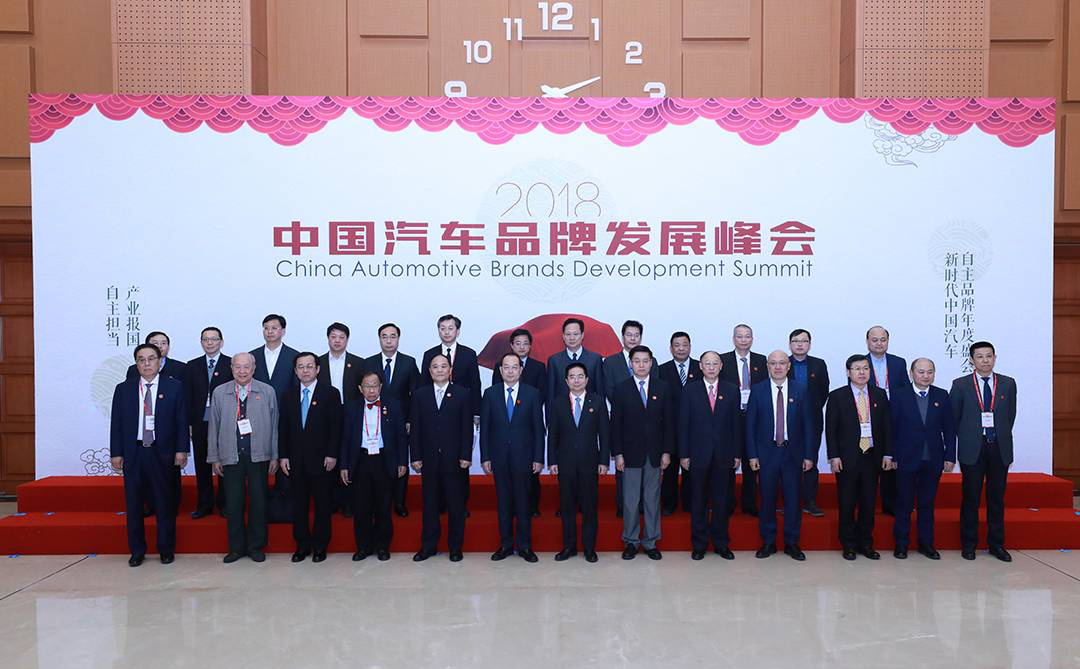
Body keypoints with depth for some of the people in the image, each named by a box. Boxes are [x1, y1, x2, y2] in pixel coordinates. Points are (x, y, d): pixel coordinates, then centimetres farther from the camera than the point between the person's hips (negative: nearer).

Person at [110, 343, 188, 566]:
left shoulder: (174, 387, 1)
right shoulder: (123, 389, 6)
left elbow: (182, 421, 0)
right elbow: (116, 423, 6)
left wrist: (181, 450, -6)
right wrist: (116, 453, 0)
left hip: (162, 453, -2)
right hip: (133, 453, 2)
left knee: (165, 503, 5)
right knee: (133, 504, 8)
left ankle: (166, 549, 18)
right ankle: (137, 550, 21)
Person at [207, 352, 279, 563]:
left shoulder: (267, 392, 3)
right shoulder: (219, 393, 5)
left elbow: (274, 425, 4)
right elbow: (213, 427, 7)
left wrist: (274, 456, 2)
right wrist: (214, 458, 4)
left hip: (259, 456, -1)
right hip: (231, 456, 1)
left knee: (258, 502, 5)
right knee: (233, 504, 5)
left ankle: (256, 546, 19)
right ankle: (236, 547, 19)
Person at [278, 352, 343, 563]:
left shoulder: (331, 393, -2)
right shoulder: (289, 396, 10)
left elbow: (335, 427, -5)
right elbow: (283, 428, 9)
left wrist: (332, 455, -11)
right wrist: (282, 456, 2)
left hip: (321, 459, -3)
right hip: (295, 461, 3)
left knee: (322, 504, 5)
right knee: (298, 504, 8)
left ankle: (320, 545, 16)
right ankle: (302, 544, 20)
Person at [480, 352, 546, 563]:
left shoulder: (532, 394, 1)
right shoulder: (490, 393, 4)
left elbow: (538, 428, 1)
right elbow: (485, 428, 4)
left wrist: (539, 458, -4)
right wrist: (485, 457, -1)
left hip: (523, 457, -1)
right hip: (499, 457, 1)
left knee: (523, 502, 4)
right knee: (503, 502, 9)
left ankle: (524, 545, 16)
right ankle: (505, 544, 20)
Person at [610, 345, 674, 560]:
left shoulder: (662, 388, 5)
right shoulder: (621, 389, 0)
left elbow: (669, 421, 5)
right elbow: (615, 424, -1)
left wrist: (667, 451, -1)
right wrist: (618, 453, -7)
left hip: (655, 453, 1)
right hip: (631, 453, -1)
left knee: (653, 500, 8)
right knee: (630, 501, 4)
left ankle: (650, 542, 19)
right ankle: (631, 541, 17)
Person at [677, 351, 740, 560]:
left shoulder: (732, 390, 5)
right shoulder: (690, 390, 1)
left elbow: (736, 423, 5)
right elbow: (683, 424, -1)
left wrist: (737, 453, 2)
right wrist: (683, 454, -5)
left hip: (723, 455, 1)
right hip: (698, 454, -1)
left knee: (721, 500, 8)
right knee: (699, 500, 7)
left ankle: (721, 543, 21)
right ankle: (699, 544, 17)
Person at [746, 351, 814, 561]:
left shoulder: (800, 390, 2)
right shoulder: (757, 390, 1)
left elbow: (807, 424, 3)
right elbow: (750, 424, 1)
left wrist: (809, 455, -2)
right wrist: (752, 455, -5)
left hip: (793, 453, 1)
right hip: (767, 453, 0)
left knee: (793, 499, 5)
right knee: (767, 499, 6)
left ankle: (791, 543, 19)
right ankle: (768, 542, 18)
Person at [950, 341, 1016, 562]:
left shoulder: (1008, 384, 5)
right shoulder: (960, 385, -1)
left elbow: (1010, 415, 12)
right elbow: (953, 417, 5)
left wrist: (1000, 435, 11)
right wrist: (966, 436, 7)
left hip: (999, 448, 2)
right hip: (972, 449, -2)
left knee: (997, 498, 8)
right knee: (971, 498, 4)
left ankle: (996, 544, 19)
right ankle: (969, 544, 14)